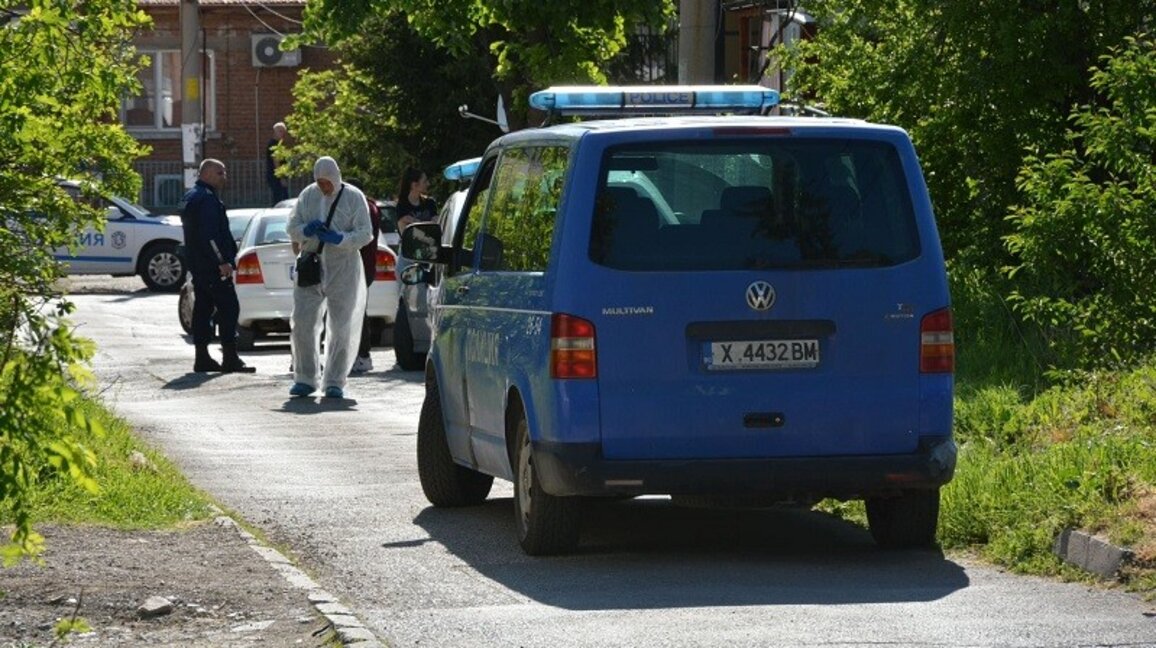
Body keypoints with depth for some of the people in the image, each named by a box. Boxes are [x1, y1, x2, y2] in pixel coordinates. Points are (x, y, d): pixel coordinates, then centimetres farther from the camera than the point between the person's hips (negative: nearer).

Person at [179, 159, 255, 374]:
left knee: (203, 308, 11)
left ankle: (202, 358, 11)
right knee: (228, 309, -8)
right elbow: (209, 234, -23)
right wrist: (222, 261, -22)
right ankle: (230, 359, -11)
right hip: (212, 265, -10)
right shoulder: (206, 198, -15)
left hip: (197, 265, 10)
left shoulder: (190, 198, 18)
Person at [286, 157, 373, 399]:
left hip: (343, 270, -3)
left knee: (341, 328, 0)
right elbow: (292, 228, 9)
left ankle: (335, 382, 9)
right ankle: (305, 379, 9)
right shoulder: (308, 195, 8)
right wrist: (306, 230, -14)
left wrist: (339, 239, -23)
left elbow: (365, 233, -7)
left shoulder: (354, 197, -2)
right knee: (302, 322, -2)